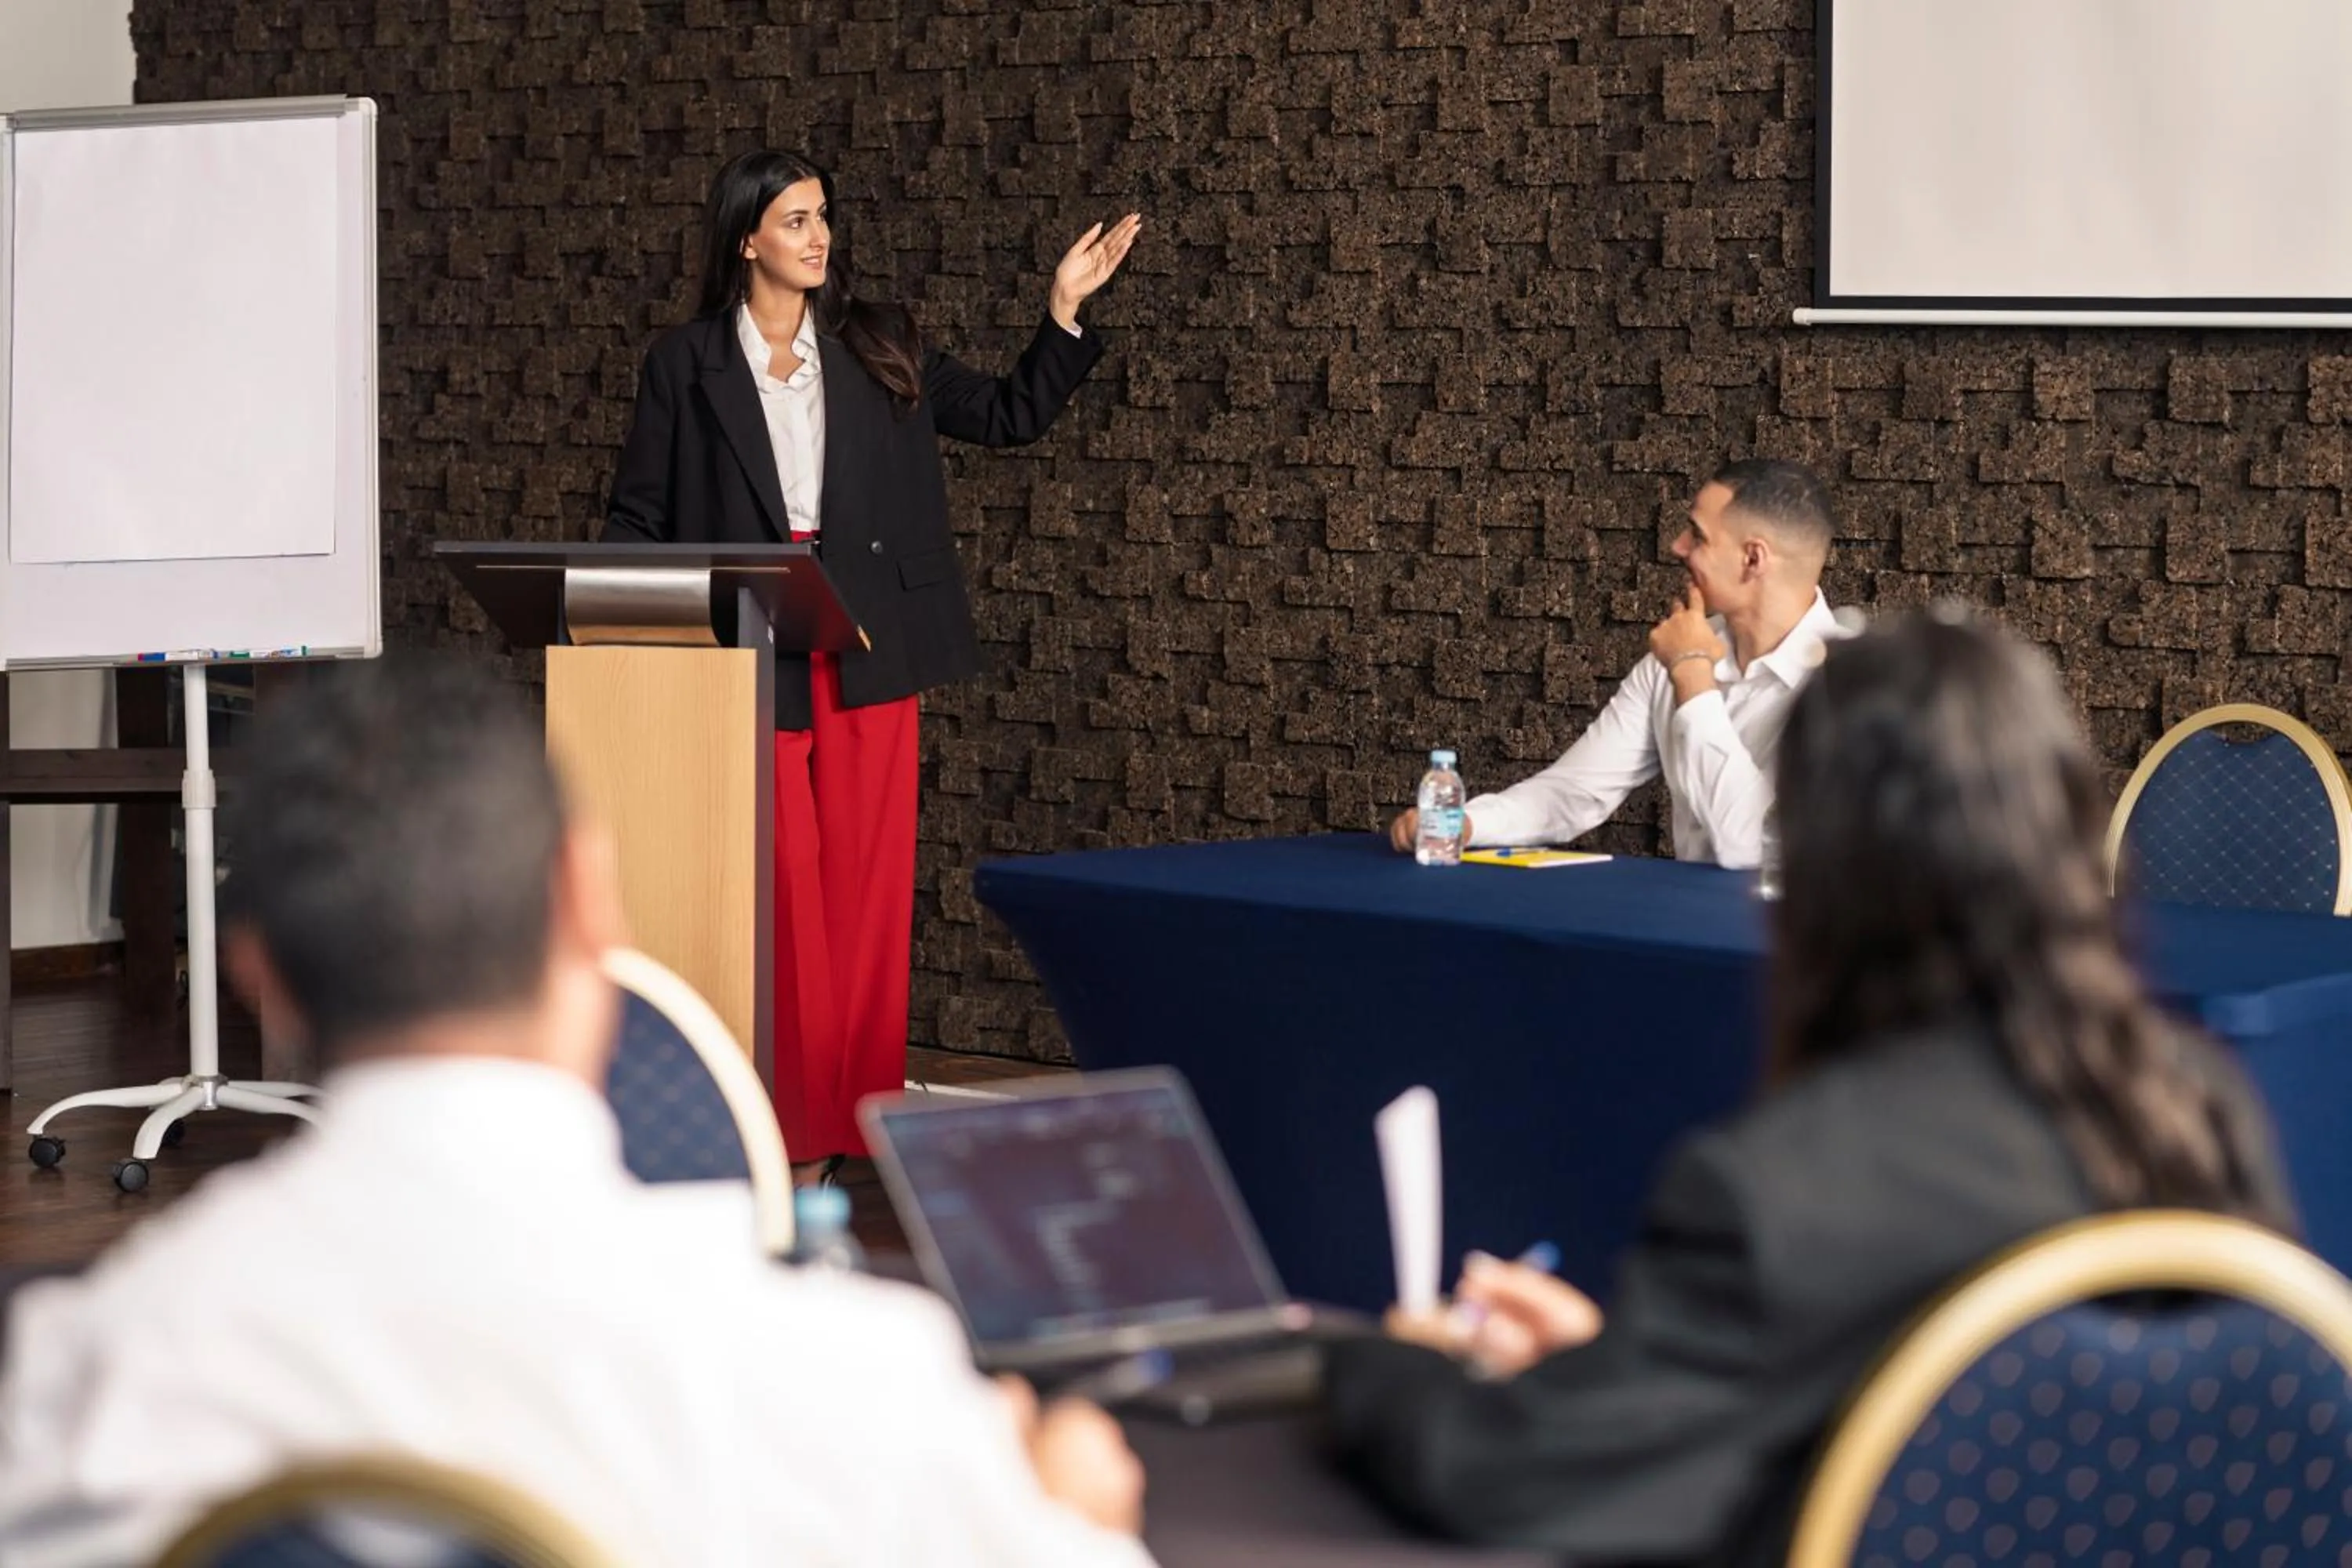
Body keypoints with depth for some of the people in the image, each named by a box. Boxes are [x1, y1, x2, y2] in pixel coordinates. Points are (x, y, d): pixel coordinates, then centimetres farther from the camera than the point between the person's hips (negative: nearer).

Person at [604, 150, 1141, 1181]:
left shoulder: (877, 351, 10)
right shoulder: (685, 365, 4)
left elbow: (1009, 417, 14)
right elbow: (636, 518, 7)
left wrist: (1066, 311, 4)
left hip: (867, 649, 2)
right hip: (751, 655, -2)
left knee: (867, 883, 3)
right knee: (782, 890, -4)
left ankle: (859, 1114, 10)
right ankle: (791, 1125, 3)